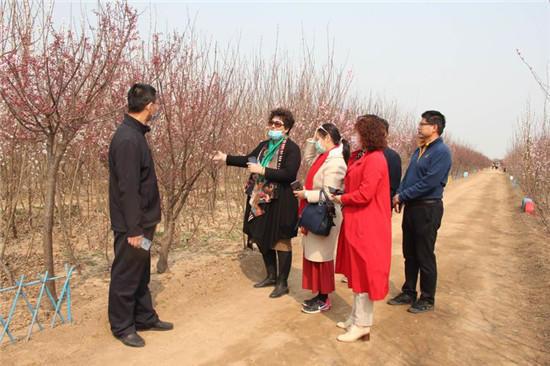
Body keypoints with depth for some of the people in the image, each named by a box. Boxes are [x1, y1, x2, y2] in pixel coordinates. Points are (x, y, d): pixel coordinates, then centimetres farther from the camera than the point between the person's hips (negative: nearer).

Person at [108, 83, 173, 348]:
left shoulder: (134, 134, 9)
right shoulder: (127, 139, -22)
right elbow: (127, 189, -24)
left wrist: (143, 224, 16)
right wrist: (134, 229, -21)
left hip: (141, 221, 10)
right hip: (132, 224, -10)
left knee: (141, 274, 19)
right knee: (125, 276, 7)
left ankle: (145, 318, 34)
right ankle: (122, 326, 24)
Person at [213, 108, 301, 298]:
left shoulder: (292, 148, -12)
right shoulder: (264, 145, 11)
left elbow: (289, 174, -23)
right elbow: (248, 159, 20)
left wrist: (262, 170, -24)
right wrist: (226, 157, 12)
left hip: (280, 202, -8)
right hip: (261, 200, 8)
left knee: (280, 241, 3)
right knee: (262, 238, 16)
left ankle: (282, 283, 19)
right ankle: (271, 276, 34)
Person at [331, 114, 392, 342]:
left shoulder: (375, 159, -17)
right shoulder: (361, 157, 14)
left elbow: (364, 194, -22)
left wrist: (340, 199, -10)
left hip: (367, 226, -10)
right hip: (356, 222, 10)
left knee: (364, 273, 1)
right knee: (356, 271, 16)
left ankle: (362, 324, 14)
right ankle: (356, 317, 30)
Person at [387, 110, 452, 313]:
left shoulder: (441, 152, -13)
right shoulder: (419, 150, 13)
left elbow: (429, 182, -21)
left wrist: (402, 196, -15)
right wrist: (399, 198, -2)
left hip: (428, 209, -8)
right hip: (411, 207, 8)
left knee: (425, 256, 3)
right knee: (409, 254, 15)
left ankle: (427, 299, 19)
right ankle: (408, 293, 28)